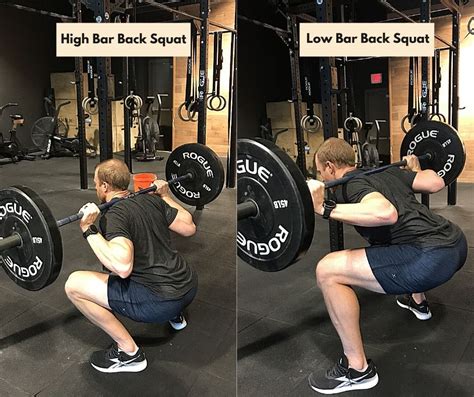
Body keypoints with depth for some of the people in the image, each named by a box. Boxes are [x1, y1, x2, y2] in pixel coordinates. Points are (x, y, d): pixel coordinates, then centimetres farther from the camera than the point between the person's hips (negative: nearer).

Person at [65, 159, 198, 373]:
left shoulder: (114, 215, -14)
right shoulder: (152, 200, 8)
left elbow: (122, 266, -29)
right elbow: (189, 227, 13)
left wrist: (89, 230, -20)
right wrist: (165, 196, 23)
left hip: (161, 301, -8)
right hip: (189, 286, 9)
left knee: (74, 285, -7)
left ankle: (129, 352, 1)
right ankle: (175, 314, 36)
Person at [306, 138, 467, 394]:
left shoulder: (349, 185, -5)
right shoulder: (386, 172, 20)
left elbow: (386, 213, -26)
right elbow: (436, 182, 21)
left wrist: (324, 208, -22)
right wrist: (415, 168, 42)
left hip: (432, 259, -10)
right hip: (456, 244, 10)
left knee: (328, 271, -13)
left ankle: (357, 369, -1)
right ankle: (417, 302, 56)